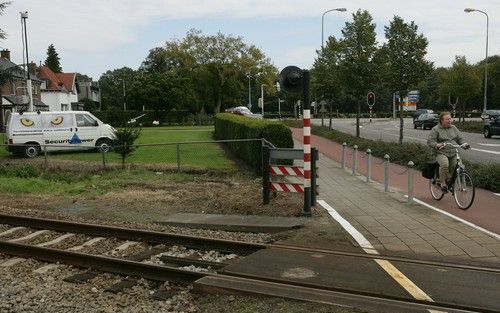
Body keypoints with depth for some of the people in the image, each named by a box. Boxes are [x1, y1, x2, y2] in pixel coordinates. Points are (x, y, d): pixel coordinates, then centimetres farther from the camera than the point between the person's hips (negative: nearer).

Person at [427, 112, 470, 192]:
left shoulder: (453, 128, 16)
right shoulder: (435, 129, 0)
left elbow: (460, 138, 15)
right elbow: (430, 141, -7)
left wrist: (464, 144, -6)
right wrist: (437, 145, -27)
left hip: (453, 154, 5)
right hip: (441, 153, -5)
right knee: (444, 164, -32)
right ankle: (442, 182, -18)